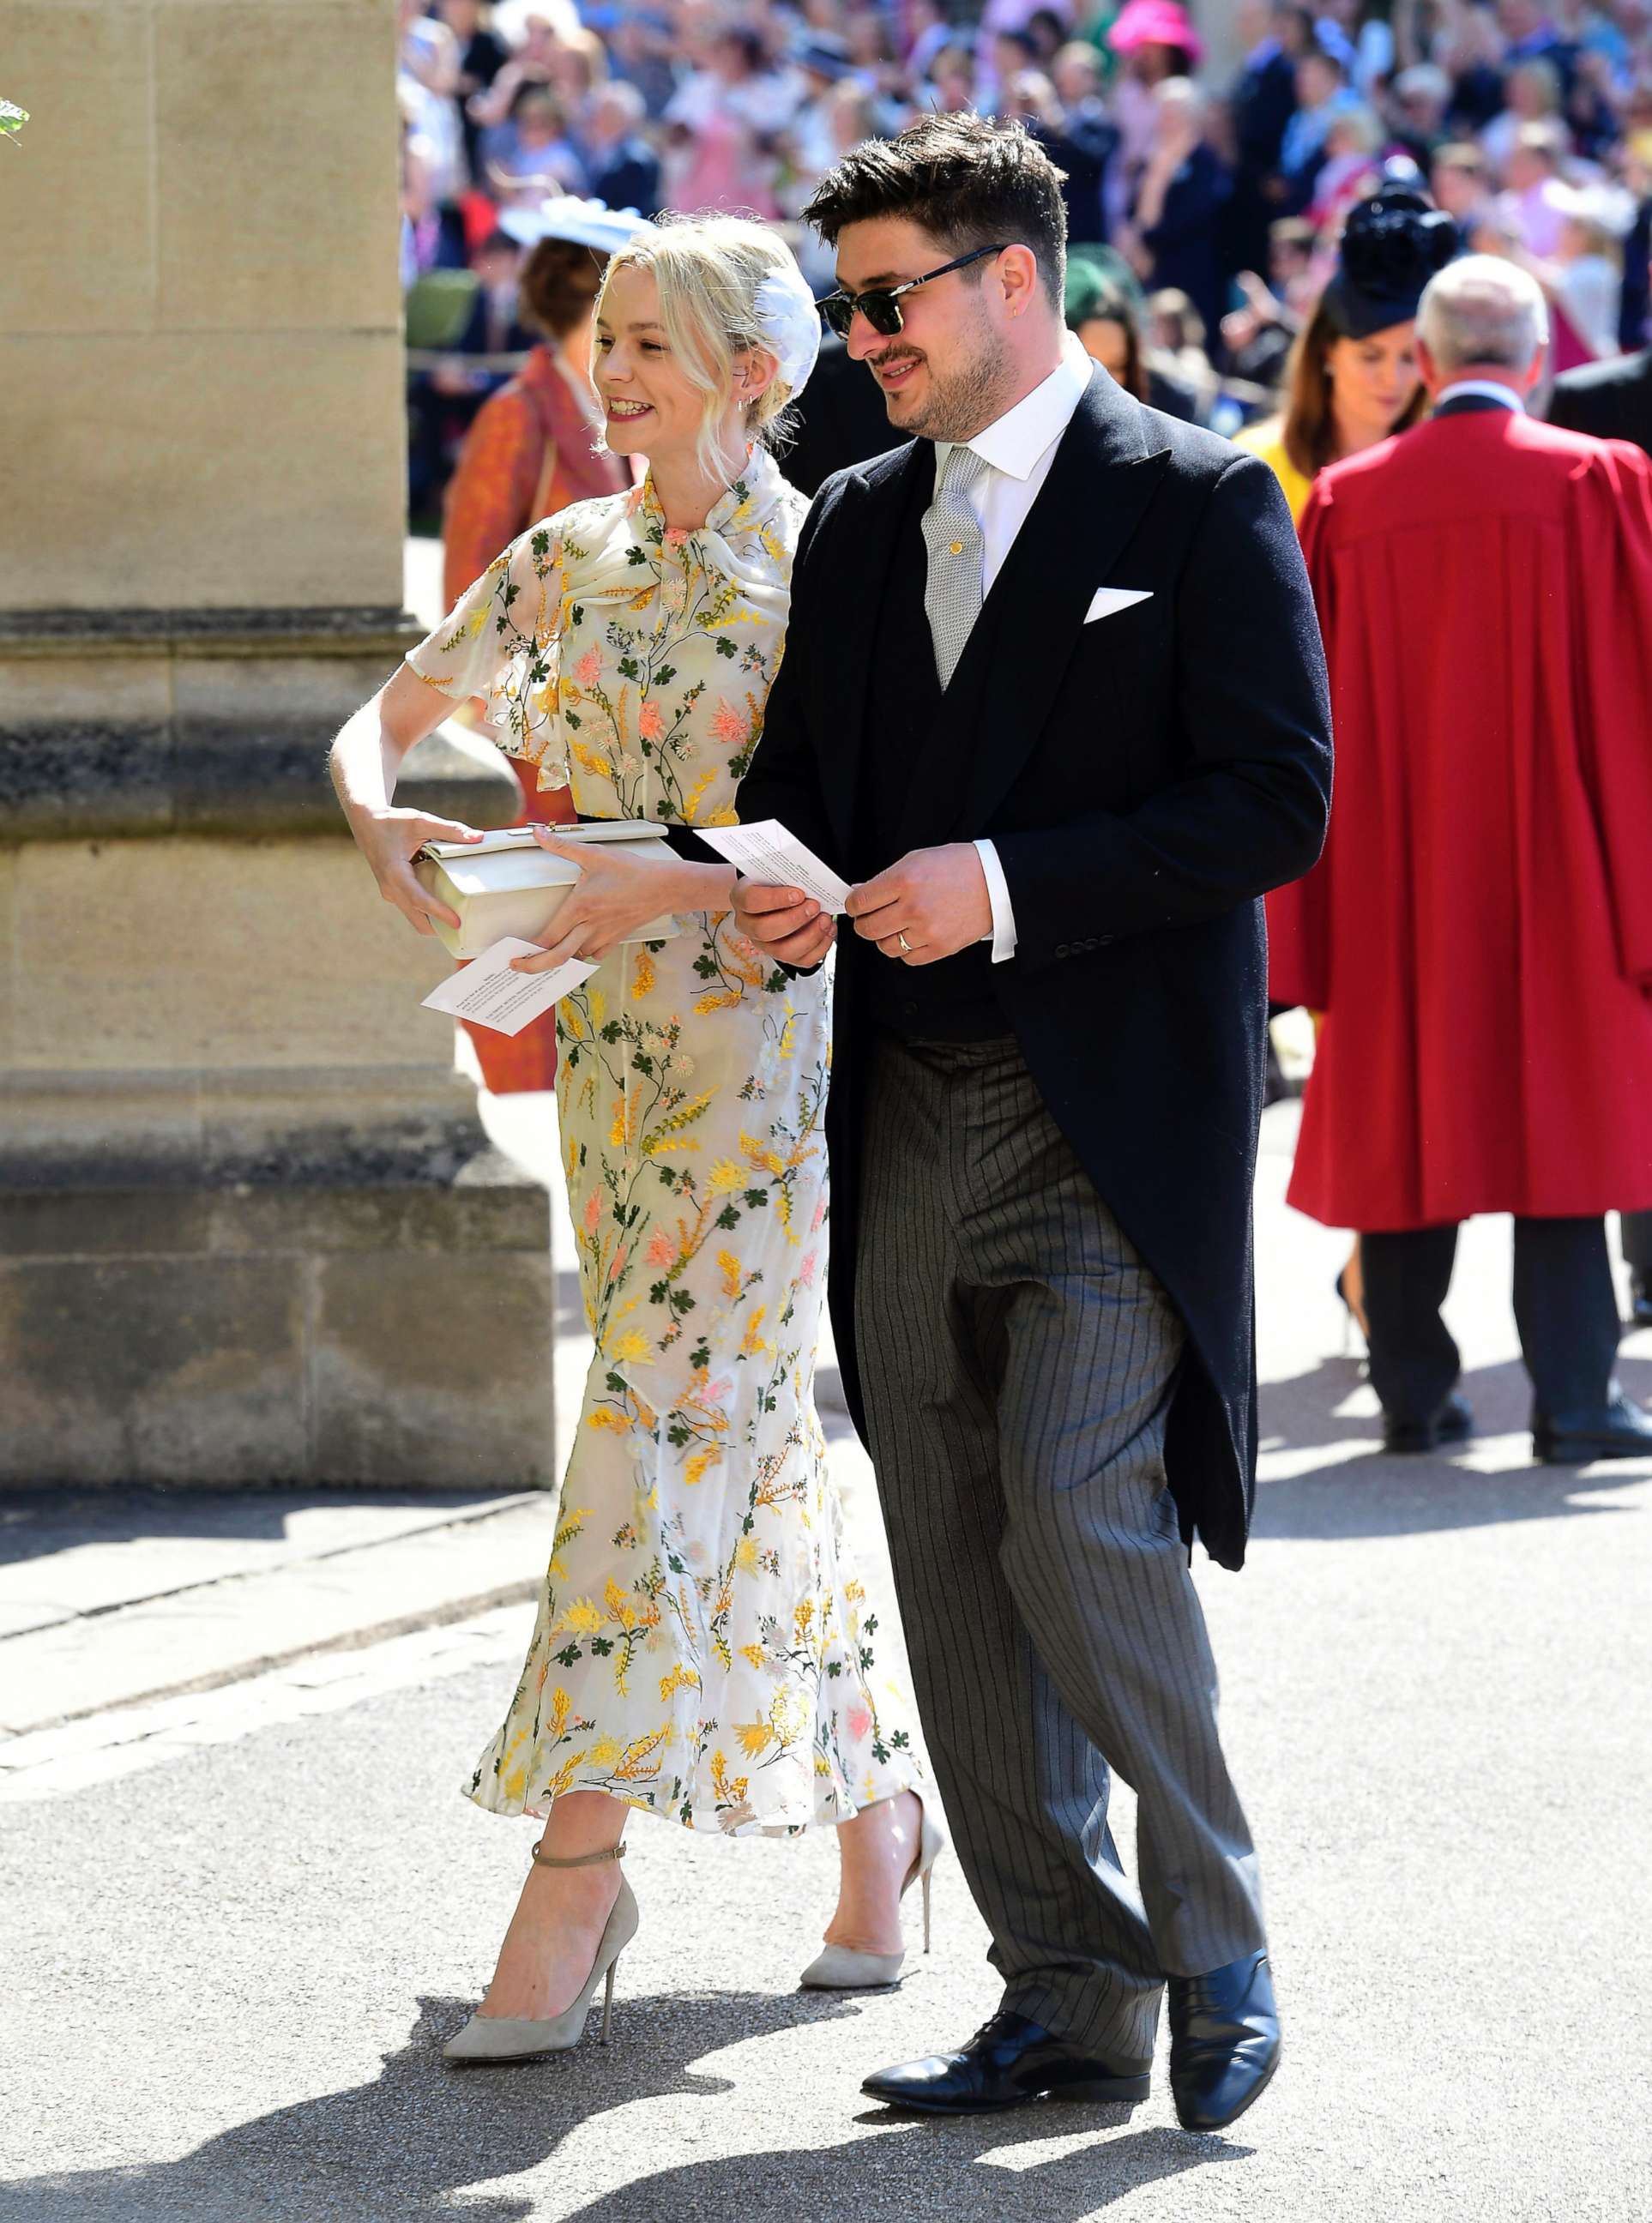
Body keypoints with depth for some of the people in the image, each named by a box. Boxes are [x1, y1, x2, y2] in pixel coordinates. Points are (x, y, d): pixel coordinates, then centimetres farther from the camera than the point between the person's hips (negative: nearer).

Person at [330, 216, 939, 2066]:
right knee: (754, 1443, 11)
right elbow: (382, 719, 13)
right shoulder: (571, 561, 9)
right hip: (612, 1041, 6)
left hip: (771, 1042, -6)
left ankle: (571, 1878, -11)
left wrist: (664, 882, -27)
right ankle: (877, 1795, 25)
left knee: (662, 1440, -11)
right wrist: (378, 816, -9)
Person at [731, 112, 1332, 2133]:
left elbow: (1275, 803, -10)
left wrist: (1005, 883, -18)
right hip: (909, 1118, 7)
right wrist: (782, 884, -2)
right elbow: (797, 777, 22)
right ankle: (1068, 2002, 13)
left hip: (1113, 1125, -7)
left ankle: (1215, 1958, 0)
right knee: (957, 1579, 6)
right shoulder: (854, 528, 15)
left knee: (1082, 1530, -17)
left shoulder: (1198, 506, -4)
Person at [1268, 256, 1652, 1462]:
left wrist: (1309, 932, 9)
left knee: (1407, 1116, 9)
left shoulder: (1347, 501, 2)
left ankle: (1412, 1392, 12)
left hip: (1395, 867, 2)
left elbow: (1313, 716, 4)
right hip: (1550, 864, -2)